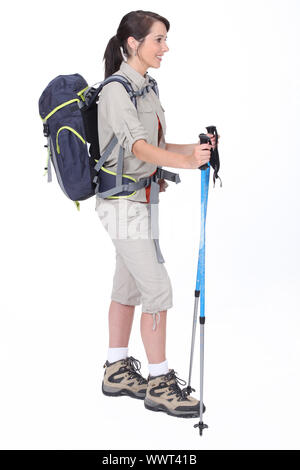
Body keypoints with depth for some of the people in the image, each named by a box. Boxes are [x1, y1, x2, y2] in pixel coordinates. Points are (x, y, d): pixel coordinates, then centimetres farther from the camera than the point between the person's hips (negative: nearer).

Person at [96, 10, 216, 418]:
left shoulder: (146, 87, 14)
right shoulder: (116, 90, -15)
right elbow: (136, 145, -31)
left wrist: (194, 149, 0)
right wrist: (183, 161, -46)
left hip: (141, 198, 9)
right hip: (123, 202, -9)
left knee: (128, 285, 13)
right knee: (157, 288, -8)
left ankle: (117, 370, 24)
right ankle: (159, 383, 3)